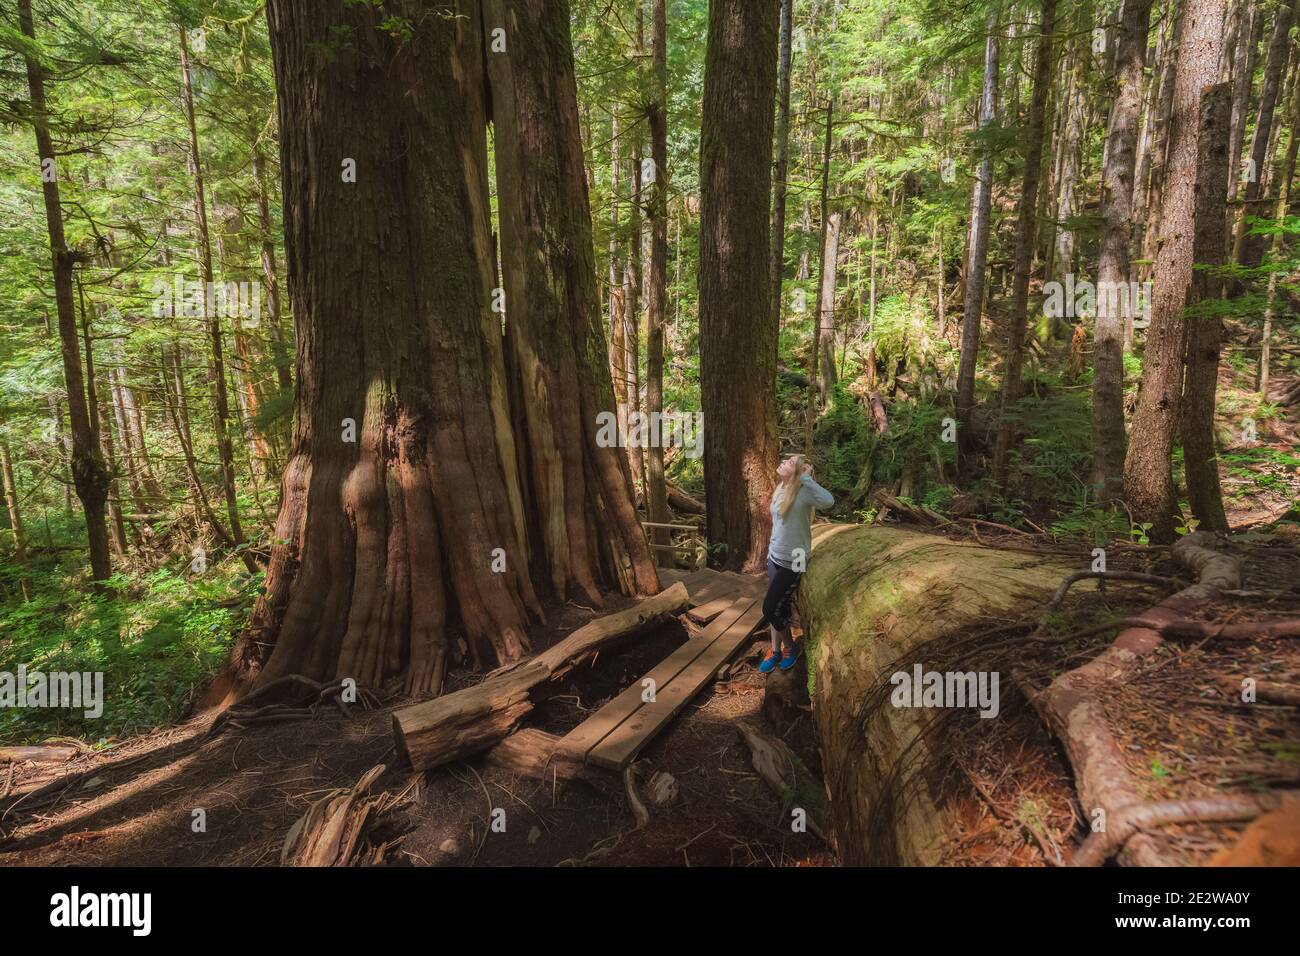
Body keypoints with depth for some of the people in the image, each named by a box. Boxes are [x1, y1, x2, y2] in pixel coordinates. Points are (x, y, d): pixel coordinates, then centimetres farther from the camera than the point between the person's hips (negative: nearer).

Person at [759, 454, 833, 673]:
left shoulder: (803, 492, -21)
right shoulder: (780, 489, 3)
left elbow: (828, 501, -42)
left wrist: (806, 477, -34)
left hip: (792, 561, -7)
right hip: (775, 557, 7)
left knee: (770, 608, -3)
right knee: (778, 608, 13)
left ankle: (791, 647, 21)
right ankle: (775, 650, 28)